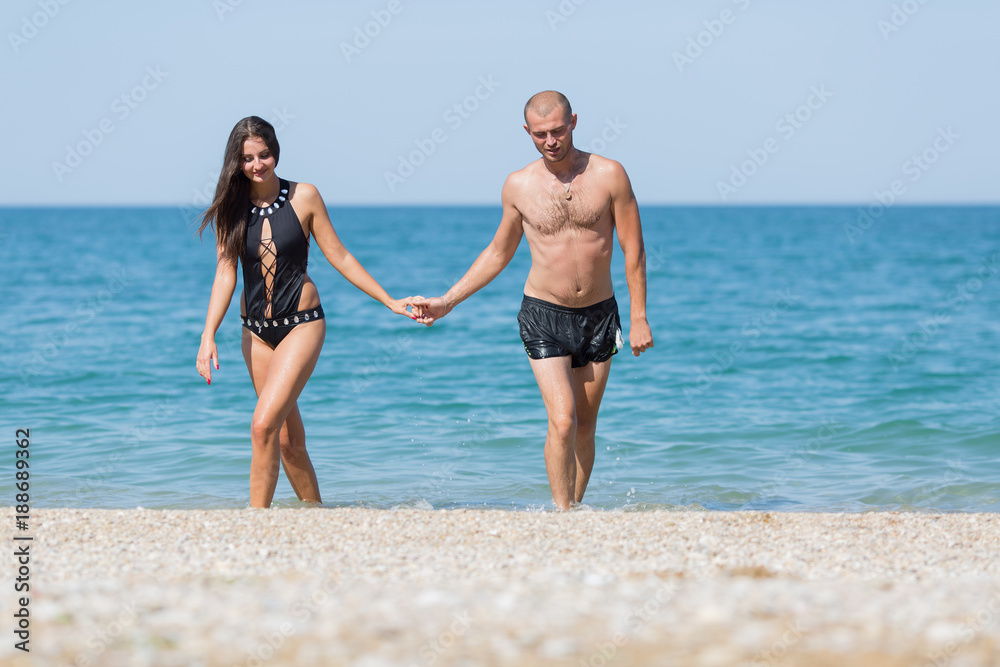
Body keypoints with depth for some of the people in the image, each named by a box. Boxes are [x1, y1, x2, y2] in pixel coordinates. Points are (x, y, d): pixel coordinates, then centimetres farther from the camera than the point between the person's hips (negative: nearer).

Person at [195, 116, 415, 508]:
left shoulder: (304, 197, -5)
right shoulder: (230, 209, 0)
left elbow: (339, 258, 0)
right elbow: (225, 273, -4)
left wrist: (390, 302, 2)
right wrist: (208, 335, -15)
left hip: (301, 324, -3)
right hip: (256, 330, 4)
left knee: (264, 425, -19)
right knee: (288, 439, 9)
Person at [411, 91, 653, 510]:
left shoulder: (608, 175, -6)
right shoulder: (519, 186, -1)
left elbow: (633, 251, -2)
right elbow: (498, 252, 12)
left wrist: (639, 317, -6)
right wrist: (447, 302, 8)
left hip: (599, 315, 1)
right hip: (544, 316, -1)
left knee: (585, 426, 8)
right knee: (562, 420, -16)